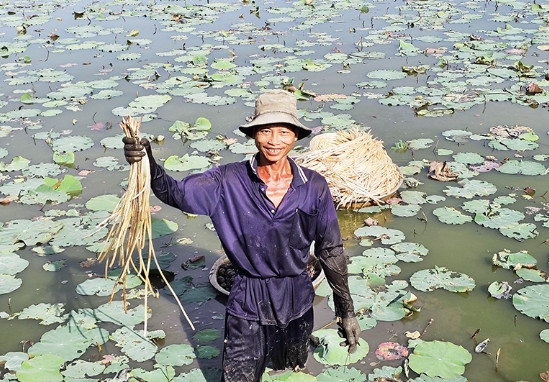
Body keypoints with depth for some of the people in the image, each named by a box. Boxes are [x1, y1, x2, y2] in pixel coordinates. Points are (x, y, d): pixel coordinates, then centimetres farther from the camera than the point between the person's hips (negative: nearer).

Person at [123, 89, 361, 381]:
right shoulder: (229, 181, -14)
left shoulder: (314, 187, -12)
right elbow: (177, 192, -24)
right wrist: (148, 164, -46)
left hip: (298, 302, 2)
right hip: (248, 305, -1)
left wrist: (346, 311, 2)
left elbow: (331, 251, -4)